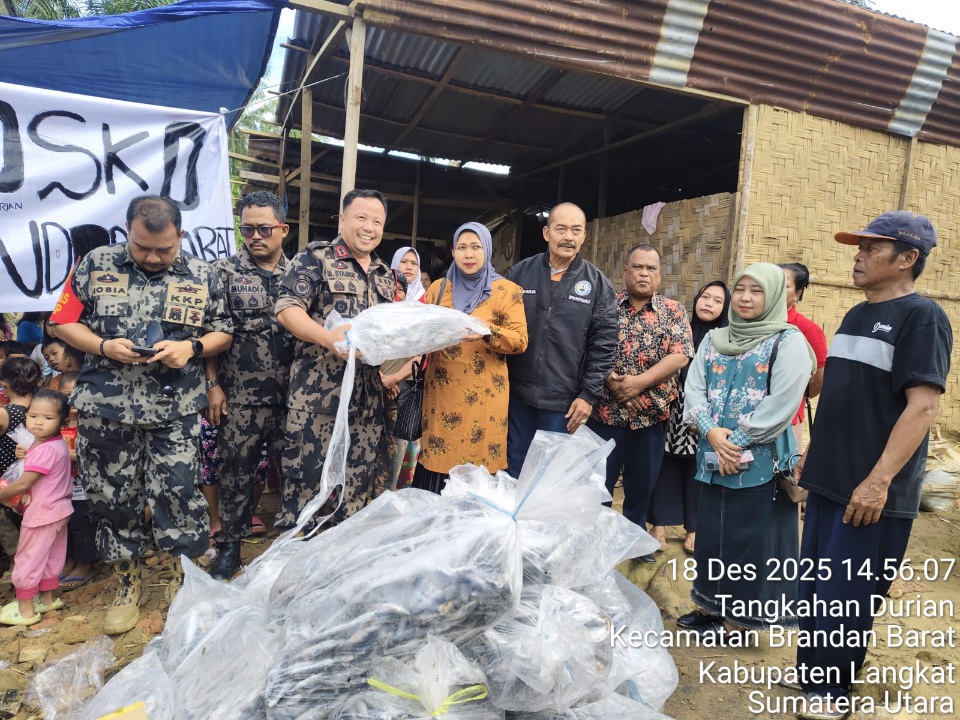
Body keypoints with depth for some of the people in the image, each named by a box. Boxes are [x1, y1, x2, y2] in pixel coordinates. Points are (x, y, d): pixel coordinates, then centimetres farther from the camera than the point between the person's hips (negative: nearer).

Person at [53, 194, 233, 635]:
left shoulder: (202, 277, 3)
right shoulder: (95, 265, 4)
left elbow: (223, 333, 7)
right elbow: (64, 322, 6)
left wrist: (192, 347, -12)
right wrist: (104, 346, -12)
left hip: (175, 411, -1)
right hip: (106, 408, 2)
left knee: (178, 497, -1)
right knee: (113, 497, 11)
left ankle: (183, 583, 22)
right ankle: (127, 586, 31)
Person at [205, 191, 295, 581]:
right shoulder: (224, 271, 2)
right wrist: (213, 385, -6)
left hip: (291, 395, 2)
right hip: (240, 396, -1)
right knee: (237, 471, 7)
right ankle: (229, 545, 23)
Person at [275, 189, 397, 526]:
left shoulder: (385, 274, 18)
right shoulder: (315, 258, -2)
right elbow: (287, 309, -12)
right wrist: (327, 337, -27)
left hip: (369, 394, 6)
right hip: (318, 389, -6)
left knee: (359, 473, 12)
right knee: (305, 468, 1)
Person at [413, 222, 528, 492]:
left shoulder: (507, 290, 1)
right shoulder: (438, 287, 11)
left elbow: (520, 340, -6)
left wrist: (488, 331, -24)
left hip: (483, 396, -2)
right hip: (441, 393, 3)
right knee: (436, 464, 4)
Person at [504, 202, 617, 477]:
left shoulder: (597, 283, -1)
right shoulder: (519, 273, 2)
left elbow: (603, 345, -2)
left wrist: (589, 395, -7)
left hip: (564, 400, -1)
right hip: (517, 394, 1)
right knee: (513, 470, 14)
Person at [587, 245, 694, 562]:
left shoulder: (673, 310, 4)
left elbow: (680, 356, -7)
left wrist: (640, 382, -18)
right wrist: (611, 381, -18)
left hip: (651, 412, 1)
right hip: (606, 409, -1)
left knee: (643, 482, 13)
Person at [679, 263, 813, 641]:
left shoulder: (789, 341, -5)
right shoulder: (714, 340, 11)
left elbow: (782, 404, -14)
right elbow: (694, 388, 4)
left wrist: (738, 442, -15)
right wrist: (711, 431, -12)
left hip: (760, 459, -5)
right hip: (713, 457, 5)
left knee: (751, 536, 3)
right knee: (711, 530, 14)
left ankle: (741, 618, 19)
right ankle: (711, 605, 30)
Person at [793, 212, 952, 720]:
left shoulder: (921, 316, -11)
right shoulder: (856, 315, 13)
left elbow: (923, 405, -19)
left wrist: (879, 479, -23)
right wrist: (814, 452, 17)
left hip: (873, 493, -8)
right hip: (829, 480, 8)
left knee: (845, 597, 4)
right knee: (814, 588, 16)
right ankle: (816, 671, 33)